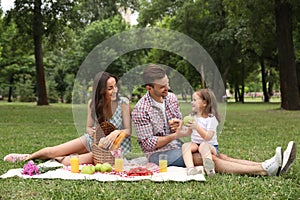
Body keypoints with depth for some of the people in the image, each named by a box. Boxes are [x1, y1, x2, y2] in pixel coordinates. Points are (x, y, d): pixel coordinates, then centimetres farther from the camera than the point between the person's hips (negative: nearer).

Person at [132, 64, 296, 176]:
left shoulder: (171, 98, 7)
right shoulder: (141, 110, -14)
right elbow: (148, 143, -17)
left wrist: (179, 124, -9)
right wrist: (175, 135, -22)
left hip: (177, 147, 7)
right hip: (159, 154, -7)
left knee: (220, 156, -15)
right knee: (209, 159, -27)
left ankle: (267, 166, -30)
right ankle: (264, 170, -39)